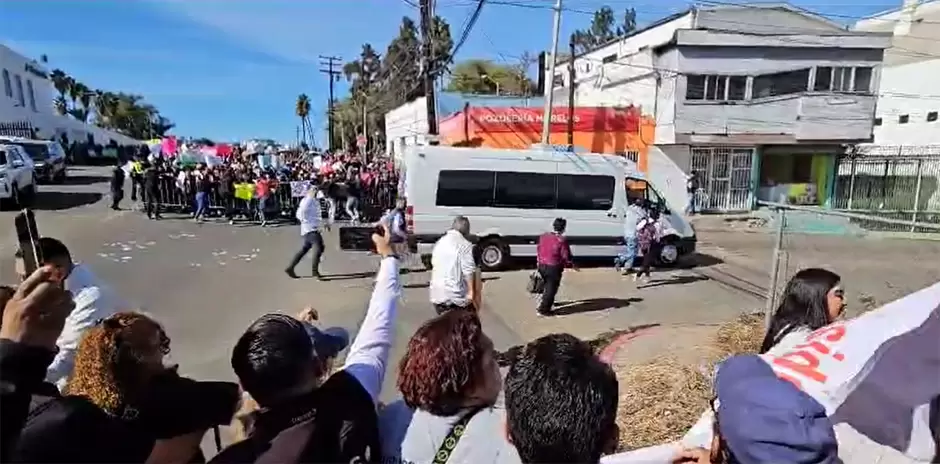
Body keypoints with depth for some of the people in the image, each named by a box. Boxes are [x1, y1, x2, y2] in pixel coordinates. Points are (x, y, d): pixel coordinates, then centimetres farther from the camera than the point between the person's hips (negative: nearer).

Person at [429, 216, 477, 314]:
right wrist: (471, 291, -12)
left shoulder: (439, 242, 11)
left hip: (437, 293, 7)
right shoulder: (465, 245, -12)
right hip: (456, 294, -7)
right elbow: (468, 271, -17)